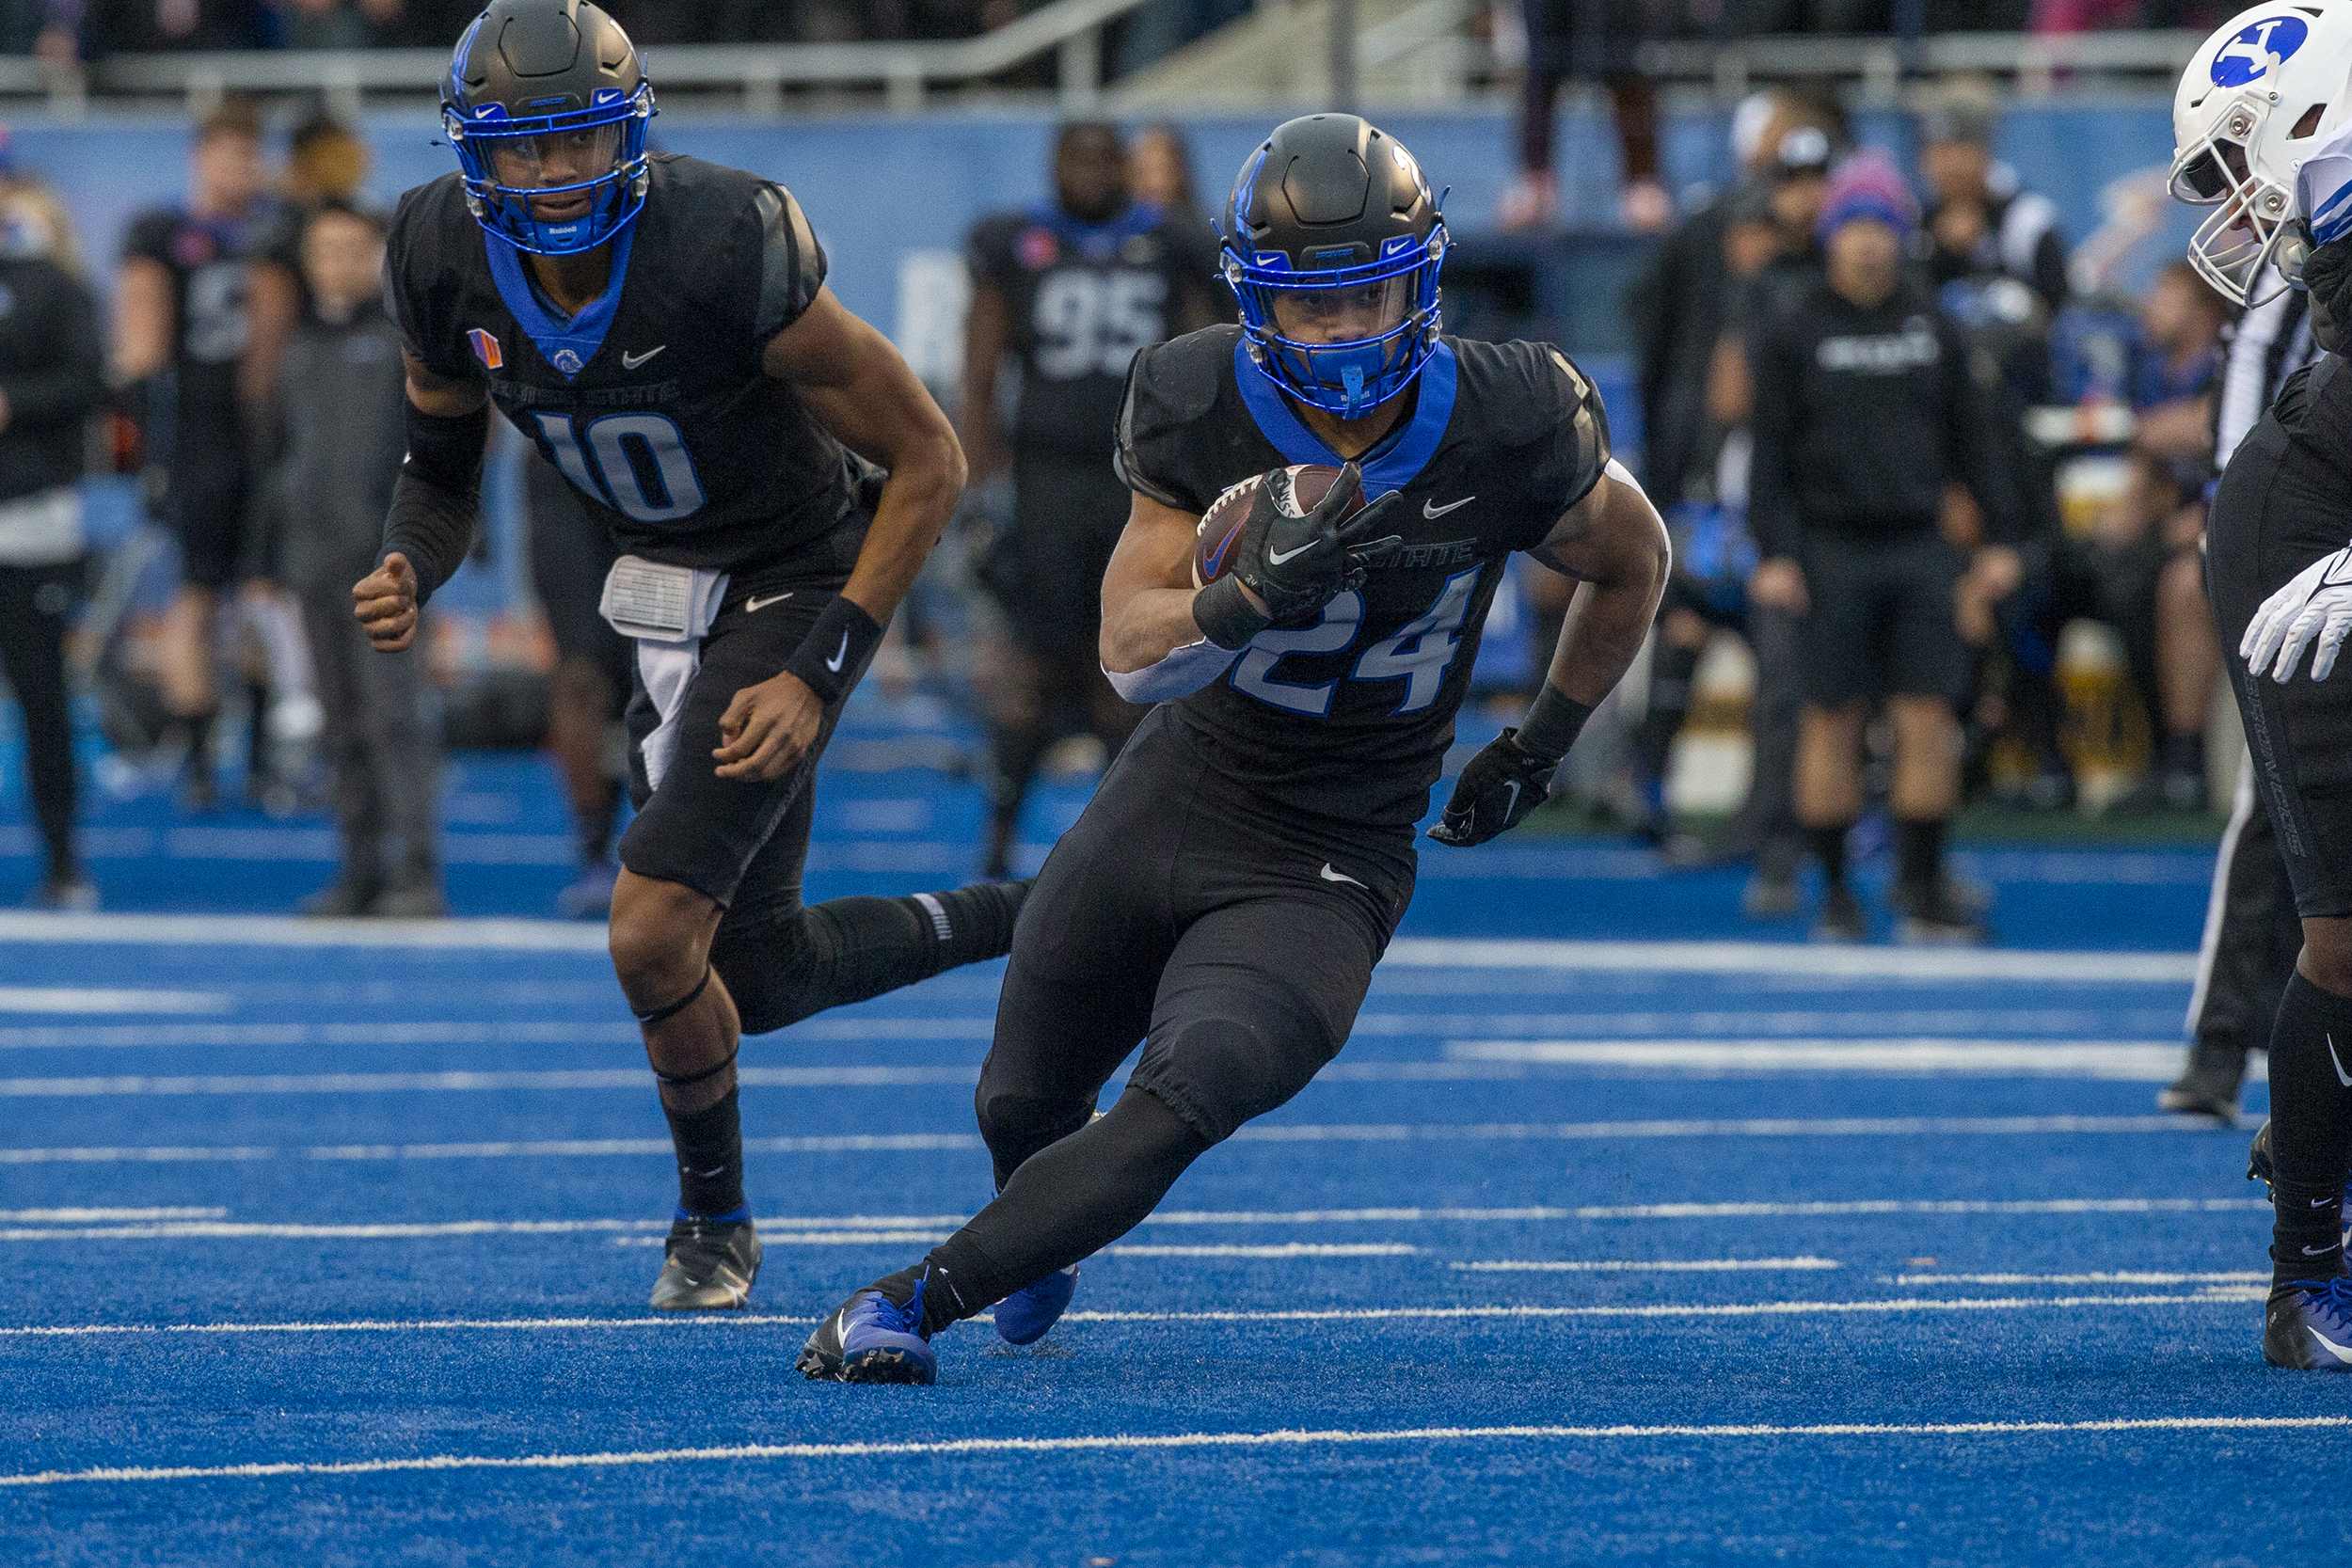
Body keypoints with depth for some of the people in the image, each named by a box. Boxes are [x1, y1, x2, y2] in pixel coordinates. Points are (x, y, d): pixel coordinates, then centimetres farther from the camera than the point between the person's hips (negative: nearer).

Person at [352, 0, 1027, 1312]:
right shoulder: (448, 265, -13)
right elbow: (443, 471, 5)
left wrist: (820, 674, -24)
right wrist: (408, 576, -19)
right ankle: (1025, 921, 37)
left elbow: (929, 460, -21)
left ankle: (716, 1220, 11)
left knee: (656, 935, -17)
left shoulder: (725, 255, -30)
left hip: (795, 587, -7)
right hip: (668, 601, 7)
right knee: (757, 981, 11)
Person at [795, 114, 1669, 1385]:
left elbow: (1634, 564, 5)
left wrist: (1537, 750, 8)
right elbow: (1130, 650, -18)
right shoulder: (1203, 409, -14)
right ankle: (1045, 1240, 56)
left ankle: (908, 1303, -17)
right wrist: (1260, 592, -38)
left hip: (1320, 881, -3)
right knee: (1022, 1108, 19)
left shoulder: (1502, 432, -16)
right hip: (1168, 805, 3)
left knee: (1179, 1110, -27)